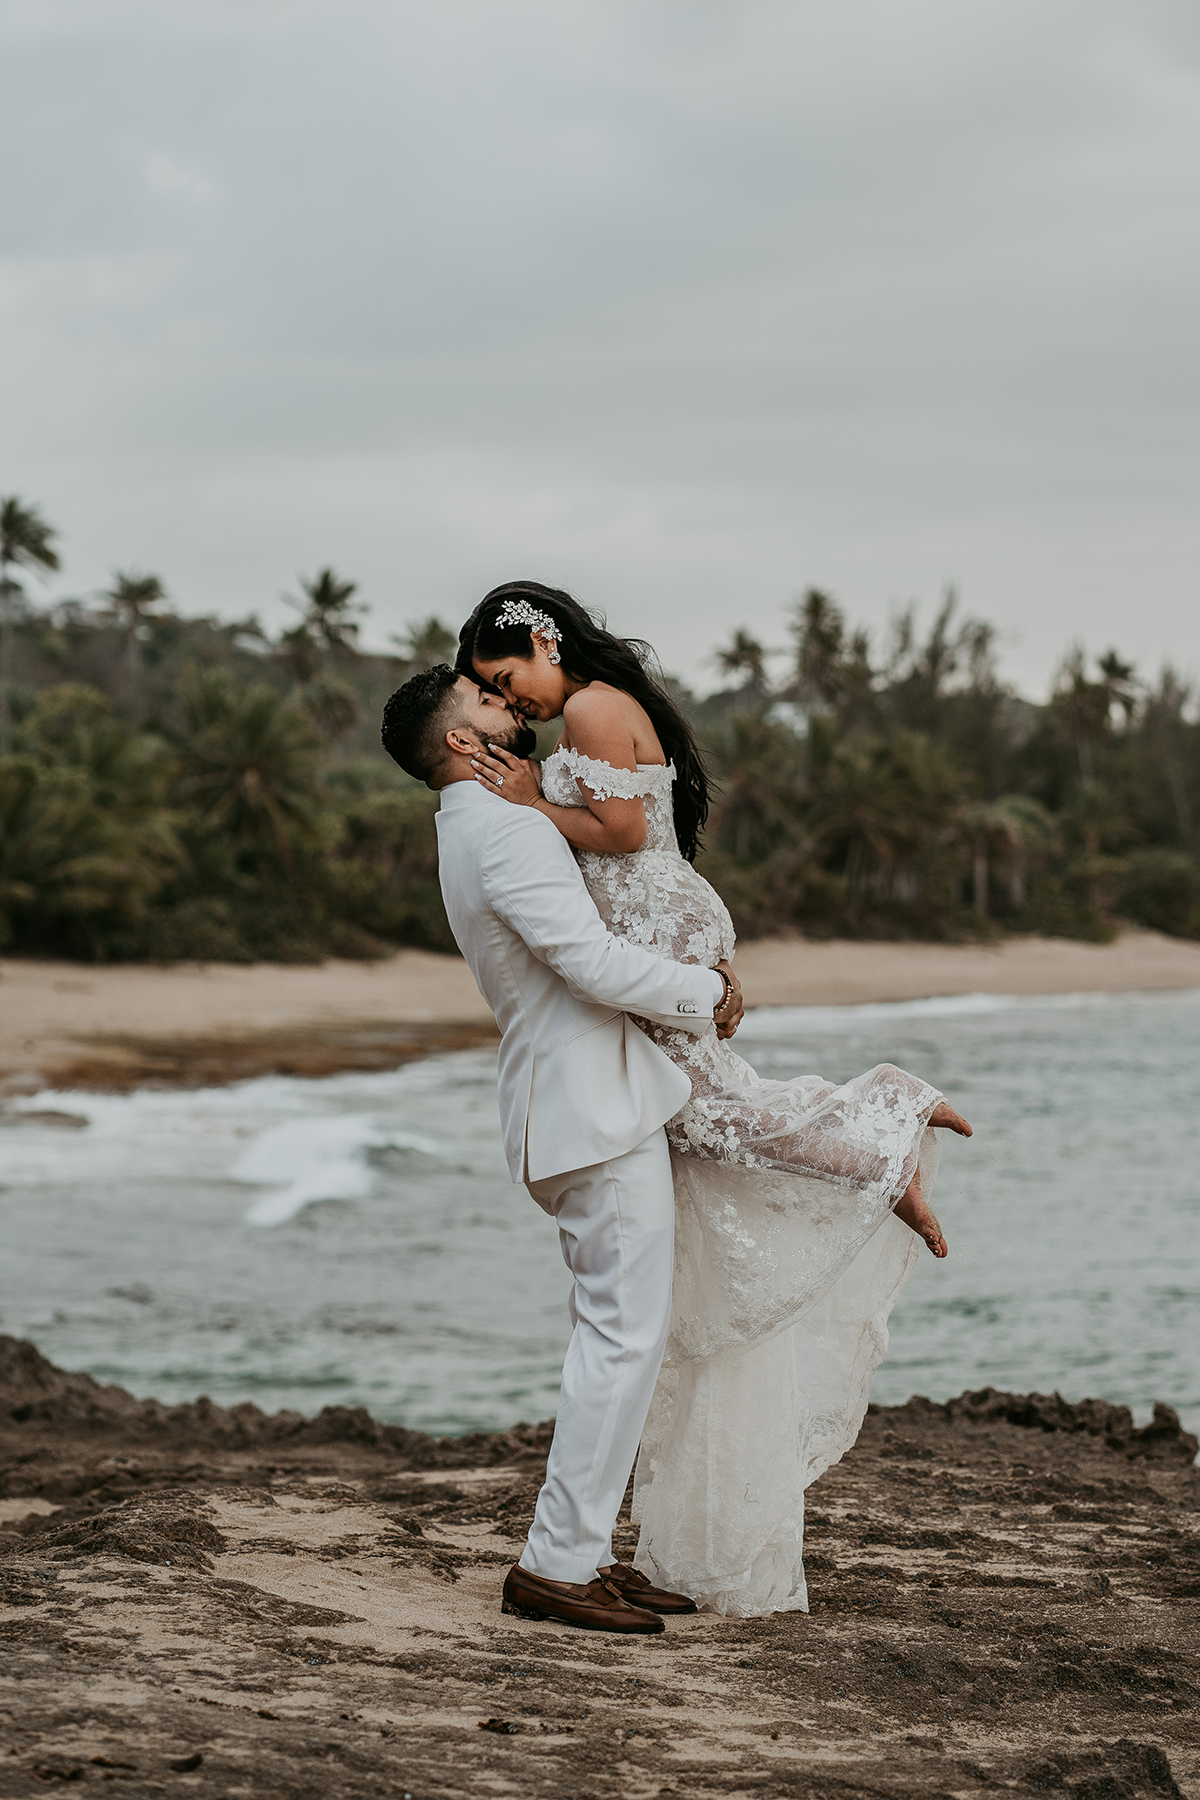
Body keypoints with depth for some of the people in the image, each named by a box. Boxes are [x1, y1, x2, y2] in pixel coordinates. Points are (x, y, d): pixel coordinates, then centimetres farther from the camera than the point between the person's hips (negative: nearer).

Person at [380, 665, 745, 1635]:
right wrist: (709, 993, -8)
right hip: (597, 1114, -10)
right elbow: (595, 962, -22)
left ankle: (583, 1551, 16)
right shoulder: (504, 827, -16)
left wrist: (693, 971, 14)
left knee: (616, 1330, 13)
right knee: (625, 1332, -9)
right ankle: (558, 1564, -6)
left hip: (577, 1108, 10)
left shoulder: (475, 828, 18)